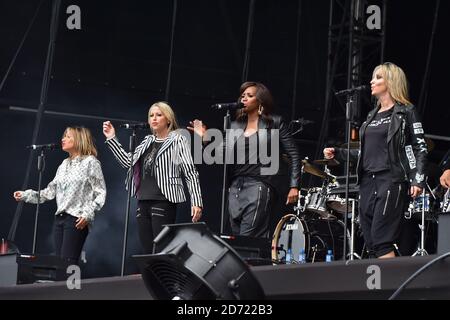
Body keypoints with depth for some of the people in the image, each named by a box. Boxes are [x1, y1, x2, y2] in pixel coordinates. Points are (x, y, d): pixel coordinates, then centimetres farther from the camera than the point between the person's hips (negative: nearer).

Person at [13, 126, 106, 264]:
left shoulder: (90, 162, -2)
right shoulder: (64, 164, 19)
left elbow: (100, 193, -5)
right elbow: (51, 191, 20)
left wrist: (88, 214, -16)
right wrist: (26, 195, 12)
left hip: (77, 220, -7)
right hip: (60, 218, 7)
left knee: (67, 263, -15)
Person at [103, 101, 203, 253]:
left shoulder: (178, 141, 1)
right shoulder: (147, 142, 18)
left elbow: (191, 173, -4)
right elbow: (128, 161, 20)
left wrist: (196, 202, -11)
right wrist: (112, 139, 16)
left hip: (163, 202, -6)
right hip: (143, 202, 6)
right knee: (148, 253, 5)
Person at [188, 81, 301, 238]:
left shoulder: (274, 123, 4)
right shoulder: (235, 126, 17)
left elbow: (293, 155, 2)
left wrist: (294, 187, -5)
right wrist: (205, 138, 2)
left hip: (259, 186, -6)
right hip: (235, 188, 6)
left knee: (248, 240, -14)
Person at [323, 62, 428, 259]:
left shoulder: (406, 112, 0)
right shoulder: (372, 116, 20)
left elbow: (420, 148, -4)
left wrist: (418, 180, -16)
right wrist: (337, 154, 12)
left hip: (392, 180, -7)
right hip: (368, 181, 7)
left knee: (381, 238, -17)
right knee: (371, 244, 3)